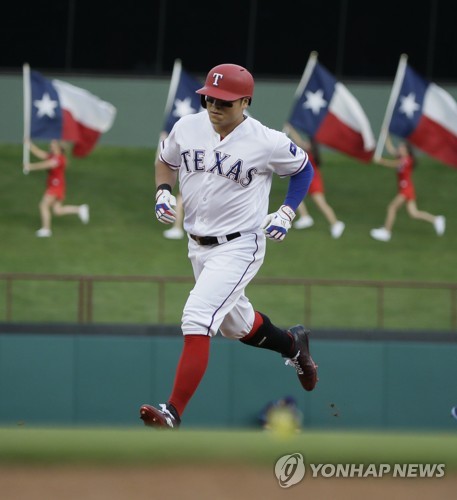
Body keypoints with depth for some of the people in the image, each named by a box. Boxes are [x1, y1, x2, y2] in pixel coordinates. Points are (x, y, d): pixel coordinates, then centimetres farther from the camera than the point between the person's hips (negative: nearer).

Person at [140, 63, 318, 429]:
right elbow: (165, 160, 16)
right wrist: (163, 192, -3)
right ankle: (293, 344, 54)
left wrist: (287, 213, -8)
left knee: (197, 319, -22)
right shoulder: (187, 128, -4)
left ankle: (173, 414, -24)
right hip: (198, 245, 7)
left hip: (239, 246, -7)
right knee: (236, 324, 23)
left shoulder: (266, 142, -16)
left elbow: (304, 169, 3)